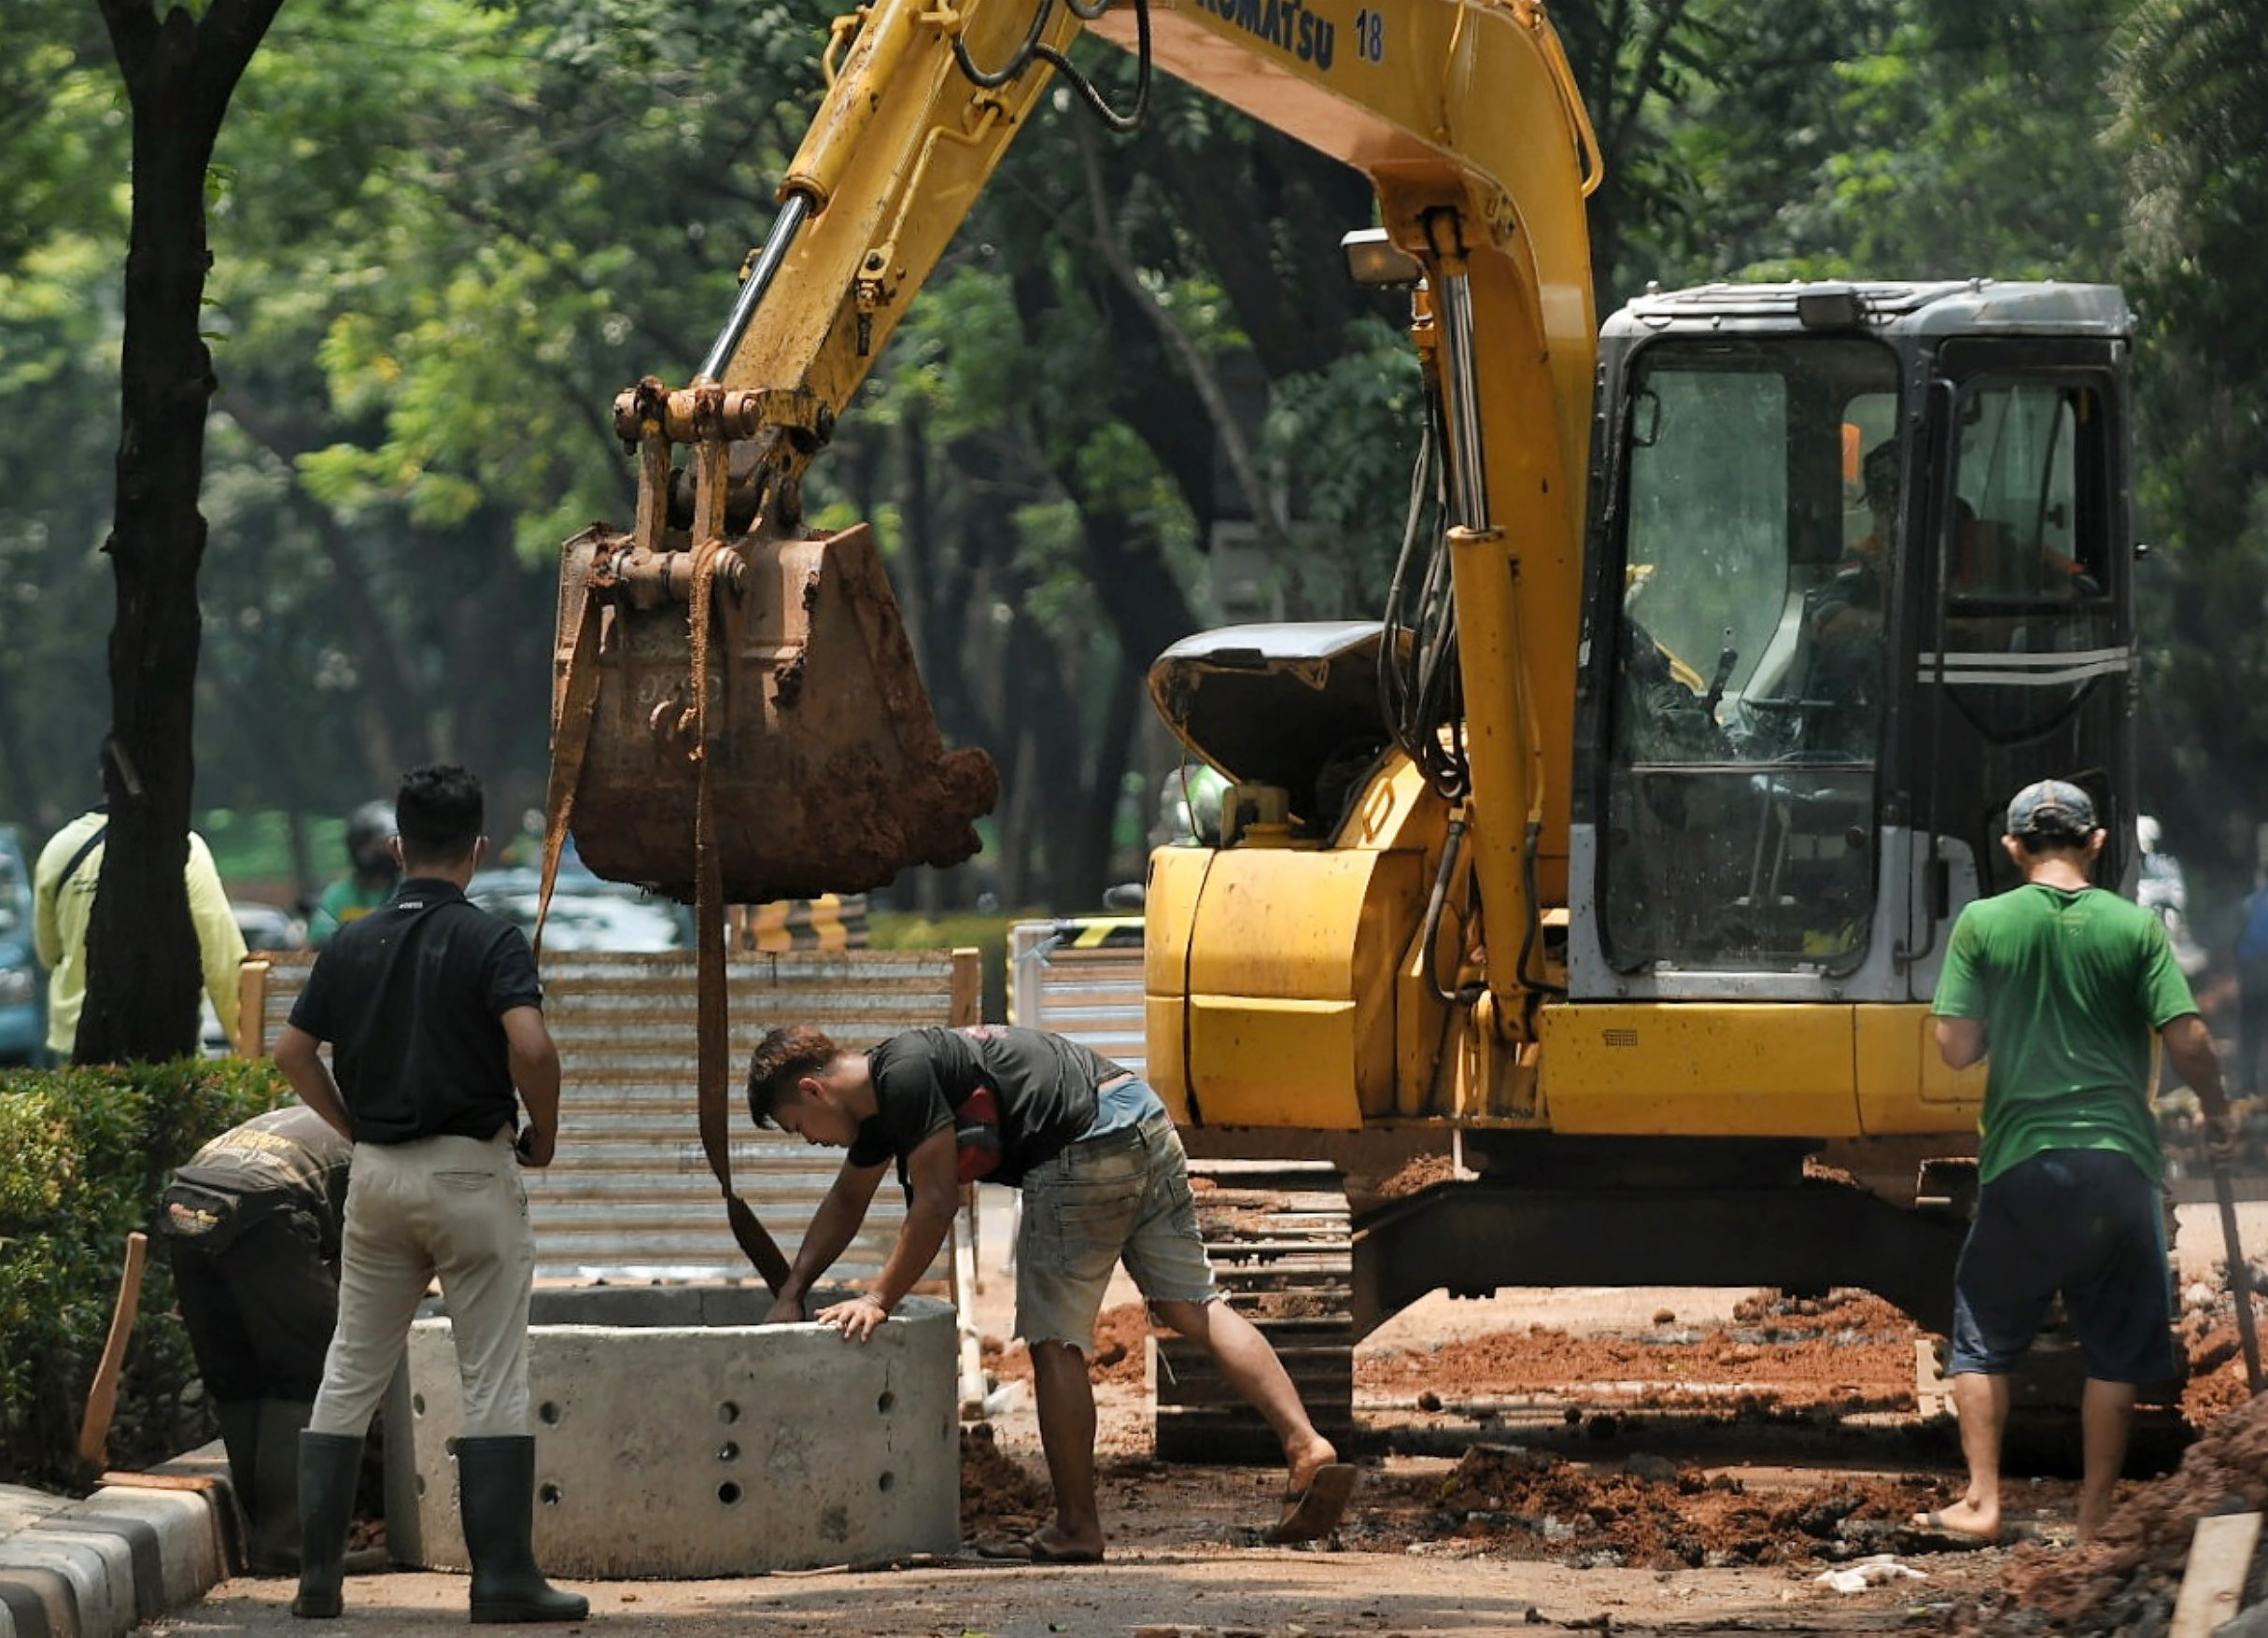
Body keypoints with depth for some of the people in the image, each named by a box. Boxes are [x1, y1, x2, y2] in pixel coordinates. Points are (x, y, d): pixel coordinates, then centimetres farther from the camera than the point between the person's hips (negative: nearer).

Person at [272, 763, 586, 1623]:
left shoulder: (351, 945, 5)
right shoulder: (489, 941, -9)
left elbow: (292, 1052, 8)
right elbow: (530, 1044, -22)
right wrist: (543, 1133, -6)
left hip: (376, 1171, 4)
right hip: (470, 1169, -4)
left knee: (349, 1375, 10)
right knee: (494, 1381, -1)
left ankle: (319, 1573, 7)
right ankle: (505, 1576, -4)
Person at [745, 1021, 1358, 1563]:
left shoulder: (906, 1073, -10)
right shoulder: (881, 1095, 21)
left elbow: (934, 1203, -10)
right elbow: (846, 1201, 37)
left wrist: (878, 1300, -3)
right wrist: (791, 1293, 37)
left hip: (1085, 1150, -10)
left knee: (1054, 1340, 0)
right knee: (1191, 1308, 7)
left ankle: (1077, 1527, 4)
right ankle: (1308, 1450, -5)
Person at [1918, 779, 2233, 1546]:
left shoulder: (1984, 924, -2)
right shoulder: (2136, 926, -2)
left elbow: (1956, 1045, -3)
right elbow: (2188, 1038, -7)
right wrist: (2217, 1112, 11)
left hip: (2021, 1164, 0)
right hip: (2118, 1161, 0)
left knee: (1984, 1337, 15)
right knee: (2115, 1350, 9)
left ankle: (1981, 1503, 9)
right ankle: (2095, 1516, 9)